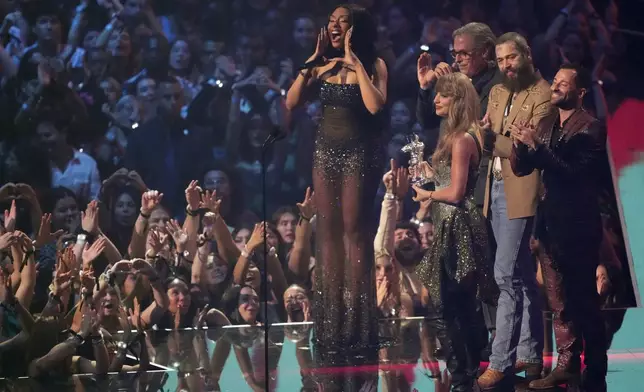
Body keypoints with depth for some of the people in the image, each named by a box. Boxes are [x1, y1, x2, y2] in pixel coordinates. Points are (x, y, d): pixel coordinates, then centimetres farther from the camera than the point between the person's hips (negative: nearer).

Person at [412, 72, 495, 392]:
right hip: (451, 225, 10)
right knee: (461, 307, 14)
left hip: (456, 225, -10)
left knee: (443, 308, -8)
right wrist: (428, 171, 11)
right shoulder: (454, 136, 15)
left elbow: (455, 193, -19)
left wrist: (427, 194, -4)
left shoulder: (462, 139, -16)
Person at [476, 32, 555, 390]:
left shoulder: (543, 95, -9)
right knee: (523, 276, 13)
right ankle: (529, 355, 20)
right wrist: (488, 136, -10)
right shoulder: (497, 93, 16)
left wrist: (494, 141, -21)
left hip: (522, 192, -8)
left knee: (507, 275, -13)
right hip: (497, 189, 8)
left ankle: (501, 362, -11)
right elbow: (489, 141, 11)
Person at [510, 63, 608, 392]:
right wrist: (521, 143, -9)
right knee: (559, 302, 10)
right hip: (550, 224, 7)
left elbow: (574, 172, -20)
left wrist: (537, 147, -21)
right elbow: (520, 168, 11)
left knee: (584, 301, -2)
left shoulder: (590, 128, -10)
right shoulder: (546, 125, 13)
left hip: (577, 226, -7)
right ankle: (566, 365, 15)